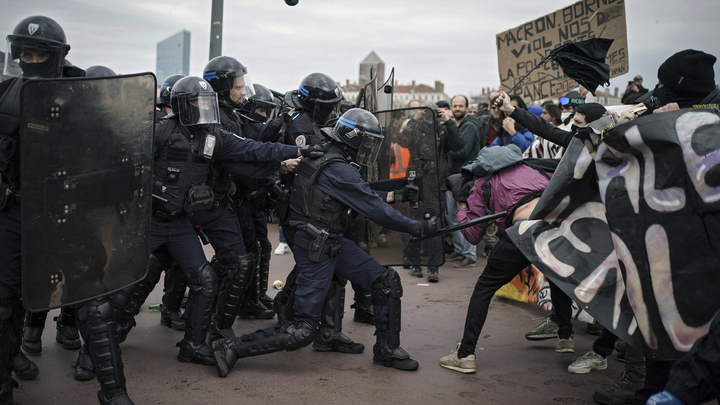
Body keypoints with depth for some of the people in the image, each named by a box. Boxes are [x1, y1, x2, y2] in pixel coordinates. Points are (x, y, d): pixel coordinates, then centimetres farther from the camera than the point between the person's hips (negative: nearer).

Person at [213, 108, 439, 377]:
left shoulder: (325, 156, 8)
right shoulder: (338, 170, -21)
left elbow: (363, 196, 23)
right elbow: (375, 210, -20)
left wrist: (390, 195, 19)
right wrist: (419, 228, -12)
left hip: (334, 243, 10)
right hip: (316, 251, -10)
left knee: (387, 281, 7)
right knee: (303, 331, -5)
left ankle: (386, 350, 19)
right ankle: (231, 349, 4)